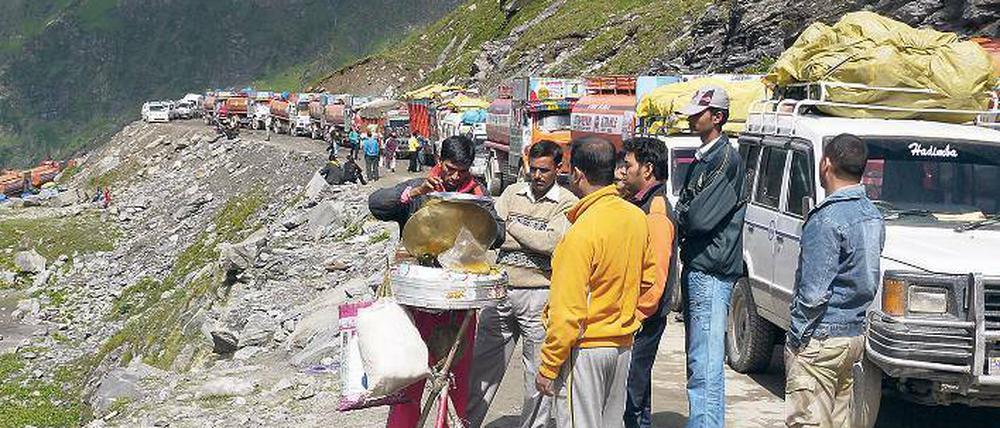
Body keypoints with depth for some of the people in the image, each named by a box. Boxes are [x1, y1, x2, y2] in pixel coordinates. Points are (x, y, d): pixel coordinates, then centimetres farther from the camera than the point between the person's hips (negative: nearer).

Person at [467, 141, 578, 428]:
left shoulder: (567, 203, -2)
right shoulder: (512, 193, 10)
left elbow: (553, 242, -16)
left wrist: (511, 226, -6)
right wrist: (536, 241, -15)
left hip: (539, 294, -4)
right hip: (502, 289, 4)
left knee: (539, 372, 5)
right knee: (482, 366, 9)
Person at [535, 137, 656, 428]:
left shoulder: (582, 232, -21)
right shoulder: (637, 217, 1)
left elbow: (567, 312, -21)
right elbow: (649, 280, 13)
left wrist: (548, 368, -14)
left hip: (584, 349, -8)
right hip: (623, 345, 8)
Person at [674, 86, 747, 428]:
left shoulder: (727, 158, -13)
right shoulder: (702, 158, 17)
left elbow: (701, 217, -20)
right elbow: (688, 209, 19)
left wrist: (679, 216, -1)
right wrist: (685, 217, -1)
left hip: (711, 271, -10)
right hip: (696, 268, 10)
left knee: (706, 366, -10)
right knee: (698, 361, 16)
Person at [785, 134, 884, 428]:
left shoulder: (828, 219, -19)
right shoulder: (873, 216, 9)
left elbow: (814, 292, -21)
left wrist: (797, 335, -12)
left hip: (821, 339, -9)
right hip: (855, 337, 9)